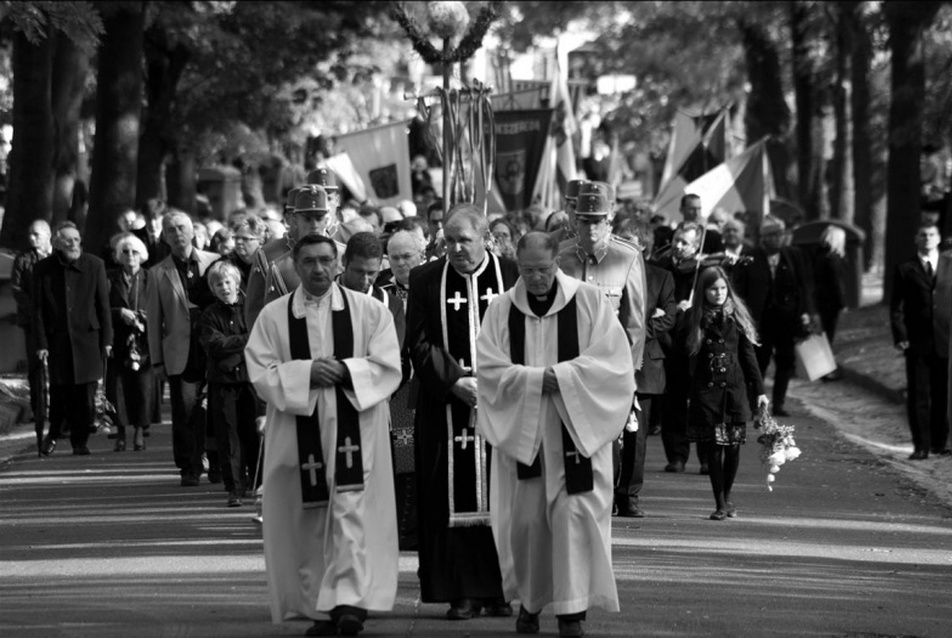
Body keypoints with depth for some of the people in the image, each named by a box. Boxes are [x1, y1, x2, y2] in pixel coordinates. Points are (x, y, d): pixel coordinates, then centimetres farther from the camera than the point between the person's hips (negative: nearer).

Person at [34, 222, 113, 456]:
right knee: (59, 391, 0)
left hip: (87, 338, 0)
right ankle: (53, 434, 23)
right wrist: (41, 343, -4)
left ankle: (80, 441, 12)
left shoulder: (94, 265, 1)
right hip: (57, 339, 0)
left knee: (86, 393, -1)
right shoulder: (43, 268, 0)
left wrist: (107, 340, 0)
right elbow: (38, 309, 1)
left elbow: (103, 304, 4)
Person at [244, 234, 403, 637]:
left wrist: (344, 370, -14)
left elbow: (387, 367, -1)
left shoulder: (369, 311, 5)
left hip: (353, 427, -1)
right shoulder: (273, 316, 6)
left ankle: (350, 600, -16)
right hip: (298, 432, 1)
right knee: (309, 524, 4)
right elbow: (261, 375, -1)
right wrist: (307, 372, -14)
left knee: (351, 514, -12)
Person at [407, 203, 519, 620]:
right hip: (446, 408, 0)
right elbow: (419, 342, 0)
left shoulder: (513, 277, 3)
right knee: (454, 499, -1)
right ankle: (461, 592, 2)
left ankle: (499, 589, 6)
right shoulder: (425, 281, 5)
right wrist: (455, 382, -12)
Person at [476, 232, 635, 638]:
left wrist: (559, 376, -15)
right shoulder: (501, 310, 4)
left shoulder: (589, 301, 0)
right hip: (521, 431, 2)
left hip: (576, 430, -2)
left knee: (573, 514, -8)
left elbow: (612, 360, -6)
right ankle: (529, 600, 23)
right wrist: (537, 378, -15)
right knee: (526, 518, 6)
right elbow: (489, 370, -3)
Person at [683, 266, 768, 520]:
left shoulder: (737, 316, 4)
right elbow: (688, 354, 4)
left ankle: (727, 496, 20)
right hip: (706, 388, 0)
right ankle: (720, 504, 5)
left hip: (734, 387, 0)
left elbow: (748, 354, 6)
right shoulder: (694, 318, 3)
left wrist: (759, 390, 4)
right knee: (714, 445, -2)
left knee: (734, 444, -1)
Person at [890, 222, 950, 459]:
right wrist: (900, 337, -7)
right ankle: (921, 446, 2)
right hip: (917, 342, -1)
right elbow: (896, 308, 4)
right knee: (918, 397, -1)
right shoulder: (905, 270, 5)